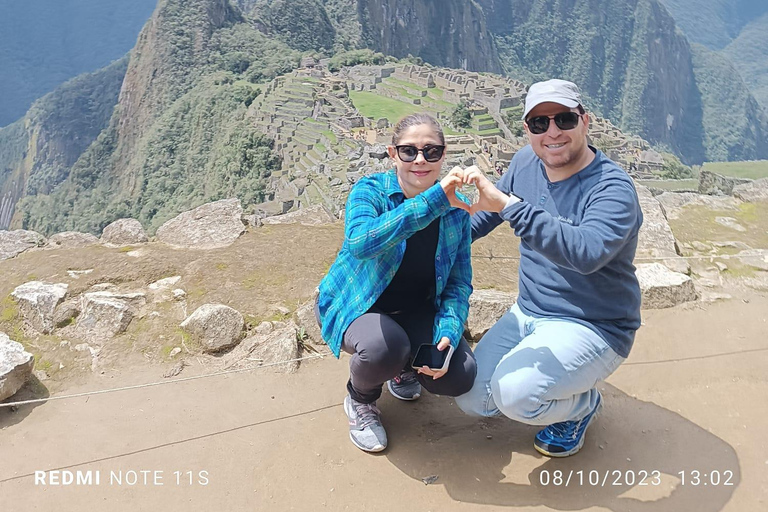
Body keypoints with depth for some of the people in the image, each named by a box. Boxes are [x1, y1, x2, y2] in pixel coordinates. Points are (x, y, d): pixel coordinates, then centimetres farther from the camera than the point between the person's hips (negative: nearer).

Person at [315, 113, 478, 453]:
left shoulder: (456, 208, -9)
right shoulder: (370, 191, -20)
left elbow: (460, 282, -5)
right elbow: (360, 242, -44)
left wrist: (447, 334, -23)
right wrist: (433, 200, -48)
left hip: (417, 310, 4)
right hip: (355, 306, -3)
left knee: (460, 377, -16)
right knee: (383, 347, -36)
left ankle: (404, 368, 21)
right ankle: (360, 400, 2)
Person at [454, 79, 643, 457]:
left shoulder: (613, 188, -22)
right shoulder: (526, 163, -2)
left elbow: (587, 252, -43)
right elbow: (489, 212, 17)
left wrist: (508, 204, -46)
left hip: (593, 328, -6)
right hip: (527, 313, 7)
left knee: (514, 394, -29)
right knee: (471, 399, 1)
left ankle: (582, 403, 6)